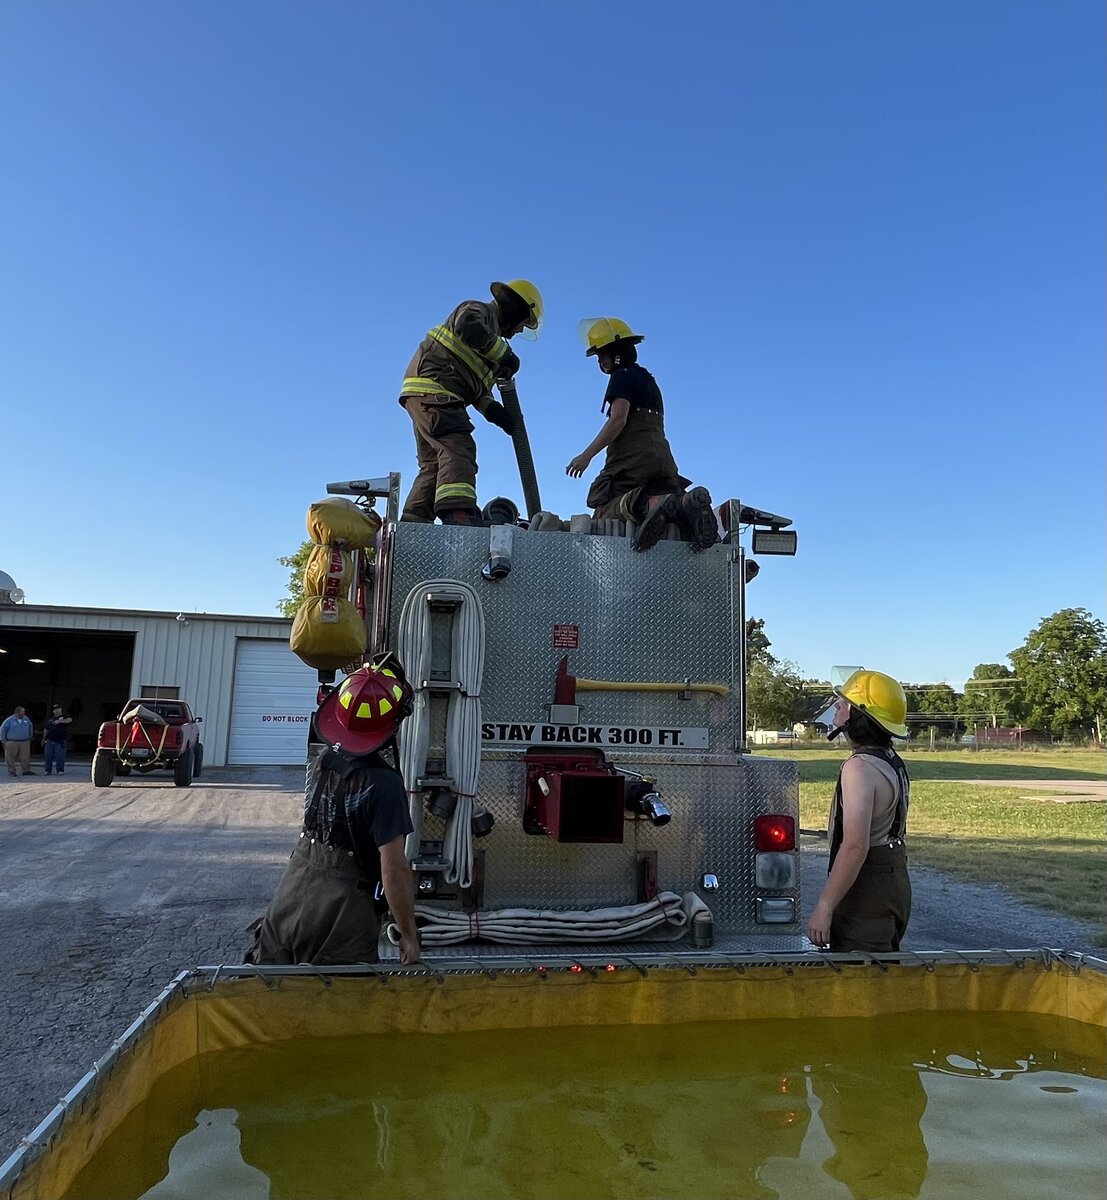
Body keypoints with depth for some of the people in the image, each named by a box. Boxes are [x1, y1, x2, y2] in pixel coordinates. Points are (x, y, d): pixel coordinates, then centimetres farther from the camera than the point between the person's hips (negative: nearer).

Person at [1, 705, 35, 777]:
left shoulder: (26, 719, 8)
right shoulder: (10, 720, -5)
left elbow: (31, 727, 22)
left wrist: (30, 737, 20)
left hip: (25, 742, 3)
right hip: (12, 743, -3)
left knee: (25, 757, -1)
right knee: (11, 758, 3)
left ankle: (26, 770, 4)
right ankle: (11, 771, 11)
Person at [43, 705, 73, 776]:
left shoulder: (64, 717, 3)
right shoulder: (50, 719, 19)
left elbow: (69, 720, -22)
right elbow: (46, 729, 25)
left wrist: (60, 721, -37)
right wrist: (44, 739, 22)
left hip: (60, 741, -4)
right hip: (49, 740, 4)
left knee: (60, 756, -5)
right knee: (48, 756, 4)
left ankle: (60, 770, 1)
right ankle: (47, 770, 12)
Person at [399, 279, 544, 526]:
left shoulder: (490, 329, 31)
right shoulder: (478, 310, 4)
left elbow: (475, 387, 24)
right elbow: (470, 328, -23)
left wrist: (492, 410, 7)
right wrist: (505, 355, -12)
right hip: (431, 387, -10)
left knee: (434, 464, 9)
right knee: (458, 447, -25)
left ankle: (412, 521, 8)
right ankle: (457, 511, -42)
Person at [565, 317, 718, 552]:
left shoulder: (623, 375, 4)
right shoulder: (648, 379, 32)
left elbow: (618, 420, -11)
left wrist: (587, 455, -13)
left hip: (632, 458, -8)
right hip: (662, 457, 8)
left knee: (603, 515, -15)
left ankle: (647, 505, -43)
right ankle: (686, 503, -32)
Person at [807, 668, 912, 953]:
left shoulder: (860, 767, -22)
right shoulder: (893, 763, 11)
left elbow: (855, 847, -29)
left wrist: (824, 908, -24)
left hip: (866, 894, -10)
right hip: (894, 883, 10)